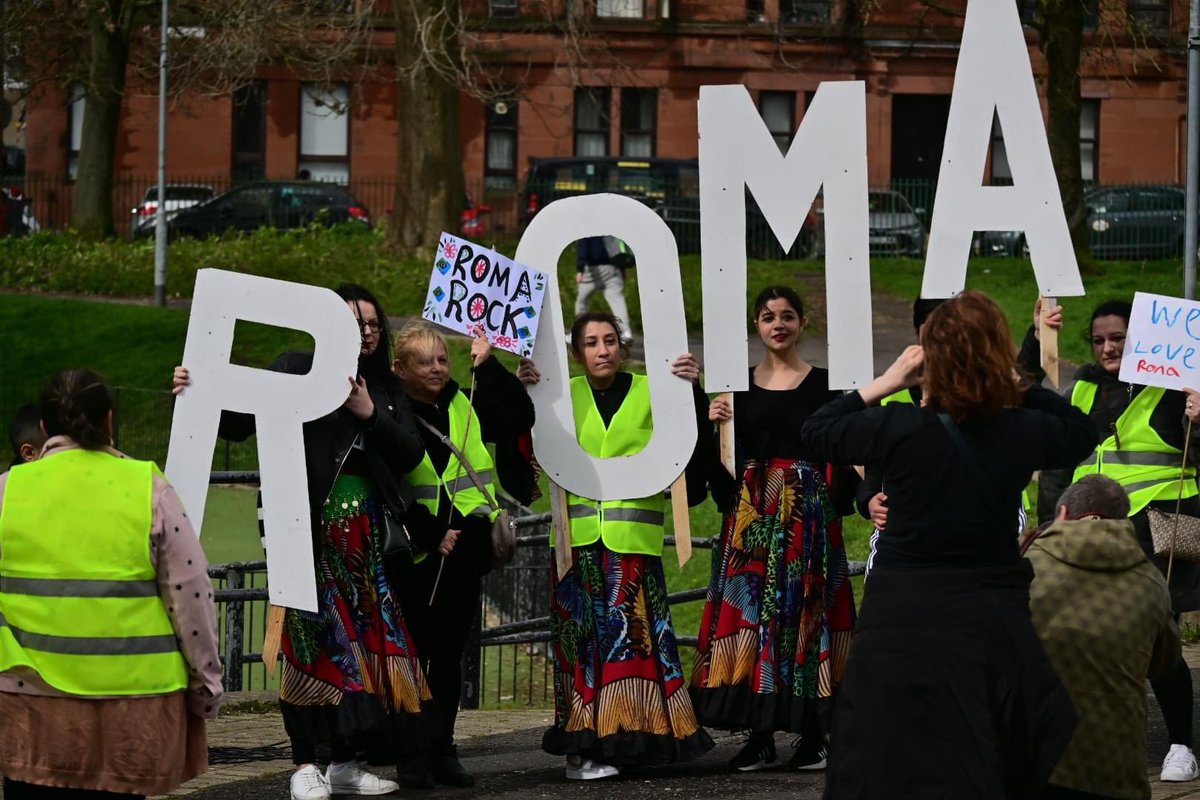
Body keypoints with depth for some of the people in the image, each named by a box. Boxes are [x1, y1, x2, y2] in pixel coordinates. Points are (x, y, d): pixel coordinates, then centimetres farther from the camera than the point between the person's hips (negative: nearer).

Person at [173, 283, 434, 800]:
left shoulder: (386, 388, 14)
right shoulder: (298, 371, 0)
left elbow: (410, 455, 5)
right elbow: (239, 424, -6)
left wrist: (371, 414, -9)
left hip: (365, 531, 5)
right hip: (313, 524, -5)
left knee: (367, 636, 4)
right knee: (316, 635, -7)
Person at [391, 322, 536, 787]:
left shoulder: (468, 407, 11)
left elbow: (521, 417, 0)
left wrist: (489, 368, -8)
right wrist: (429, 534, -14)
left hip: (463, 552, 4)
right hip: (415, 554, -4)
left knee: (449, 652, 8)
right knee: (415, 649, -3)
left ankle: (442, 749, 12)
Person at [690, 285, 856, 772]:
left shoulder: (822, 384, 2)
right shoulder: (740, 384, 11)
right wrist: (712, 420, -6)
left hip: (807, 508, -3)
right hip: (752, 510, 3)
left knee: (803, 611, -4)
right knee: (750, 609, -1)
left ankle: (812, 735, 1)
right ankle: (759, 736, 4)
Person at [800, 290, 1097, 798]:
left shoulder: (901, 428, -14)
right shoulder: (1021, 431, -7)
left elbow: (815, 432, 0)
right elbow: (1080, 431, 15)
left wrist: (885, 383, 2)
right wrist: (1017, 387, 7)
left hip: (907, 618, -2)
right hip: (996, 618, 3)